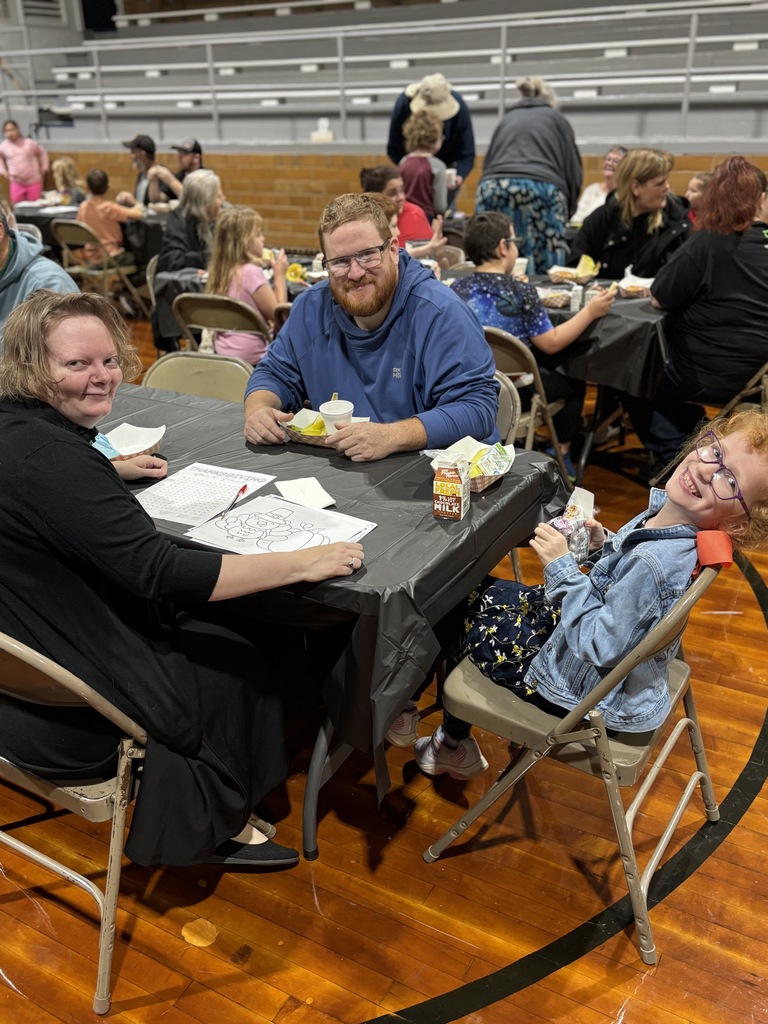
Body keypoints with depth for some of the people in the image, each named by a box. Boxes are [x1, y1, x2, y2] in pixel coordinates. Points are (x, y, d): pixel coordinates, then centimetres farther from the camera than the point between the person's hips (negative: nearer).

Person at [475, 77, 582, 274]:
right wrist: (566, 211, 26)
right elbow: (573, 171, 16)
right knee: (544, 272, -5)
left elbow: (487, 164, 29)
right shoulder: (556, 118, 21)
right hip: (540, 188, -3)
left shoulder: (506, 120, 30)